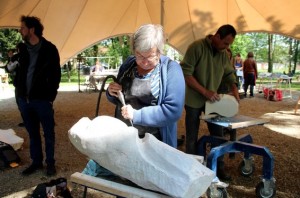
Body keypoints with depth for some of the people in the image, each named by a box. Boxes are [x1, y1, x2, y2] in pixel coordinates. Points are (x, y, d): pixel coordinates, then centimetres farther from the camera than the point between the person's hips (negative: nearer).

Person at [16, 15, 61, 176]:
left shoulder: (49, 49, -4)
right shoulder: (23, 49, 11)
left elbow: (55, 75, -5)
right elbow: (20, 72, 19)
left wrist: (50, 96, -10)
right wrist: (19, 91, 7)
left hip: (42, 99, -5)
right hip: (24, 99, 5)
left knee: (48, 133, 6)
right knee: (32, 133, 14)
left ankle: (50, 163, 19)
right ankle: (36, 161, 27)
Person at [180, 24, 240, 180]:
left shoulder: (224, 53, 2)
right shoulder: (196, 47, -17)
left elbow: (229, 73, 14)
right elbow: (185, 74, -21)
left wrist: (234, 89, -5)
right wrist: (205, 92, -25)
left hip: (212, 99, 6)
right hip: (194, 100, -5)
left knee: (217, 135, 10)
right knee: (192, 138, 6)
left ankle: (218, 168, 26)